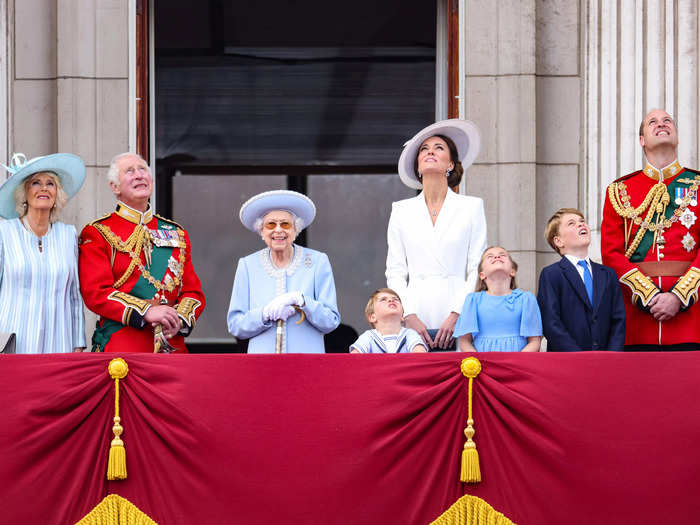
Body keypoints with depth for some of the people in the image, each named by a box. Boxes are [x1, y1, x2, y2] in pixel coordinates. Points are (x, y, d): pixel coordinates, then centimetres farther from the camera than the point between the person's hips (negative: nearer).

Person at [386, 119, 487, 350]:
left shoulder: (471, 207, 9)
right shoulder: (401, 211, 14)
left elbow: (478, 270, 3)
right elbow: (395, 273, 10)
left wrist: (456, 315, -8)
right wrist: (410, 317, -4)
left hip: (458, 323, -1)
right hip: (415, 324, 1)